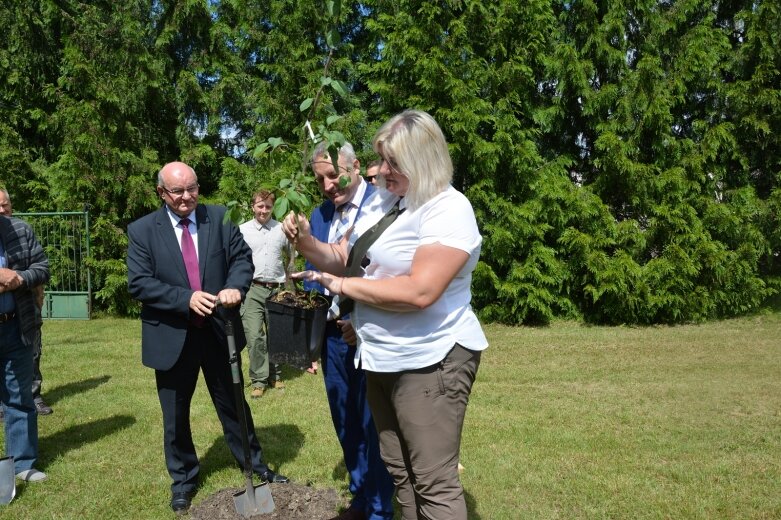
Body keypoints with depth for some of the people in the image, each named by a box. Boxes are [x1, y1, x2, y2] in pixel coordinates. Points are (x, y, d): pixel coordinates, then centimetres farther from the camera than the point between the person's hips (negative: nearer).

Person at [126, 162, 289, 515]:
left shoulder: (220, 218, -1)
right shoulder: (142, 230, -6)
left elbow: (242, 257, -1)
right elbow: (139, 284, -12)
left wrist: (235, 287, -22)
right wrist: (186, 298, -24)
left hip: (219, 331, 1)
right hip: (172, 337, -1)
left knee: (233, 404, 16)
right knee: (175, 416, 14)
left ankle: (255, 467, 34)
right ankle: (183, 480, 34)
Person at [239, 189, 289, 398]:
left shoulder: (282, 229, 6)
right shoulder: (242, 230, 2)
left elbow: (292, 254, 18)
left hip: (277, 289, 2)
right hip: (253, 289, -2)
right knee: (254, 336, -7)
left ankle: (275, 375, 24)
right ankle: (258, 380, 3)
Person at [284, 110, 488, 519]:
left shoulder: (448, 210, -18)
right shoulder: (382, 200, 8)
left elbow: (419, 291, -29)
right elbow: (346, 260, 13)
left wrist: (342, 285, -19)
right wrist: (306, 242, -7)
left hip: (430, 362, -8)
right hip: (382, 359, 9)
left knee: (434, 483, 1)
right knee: (399, 470, 20)